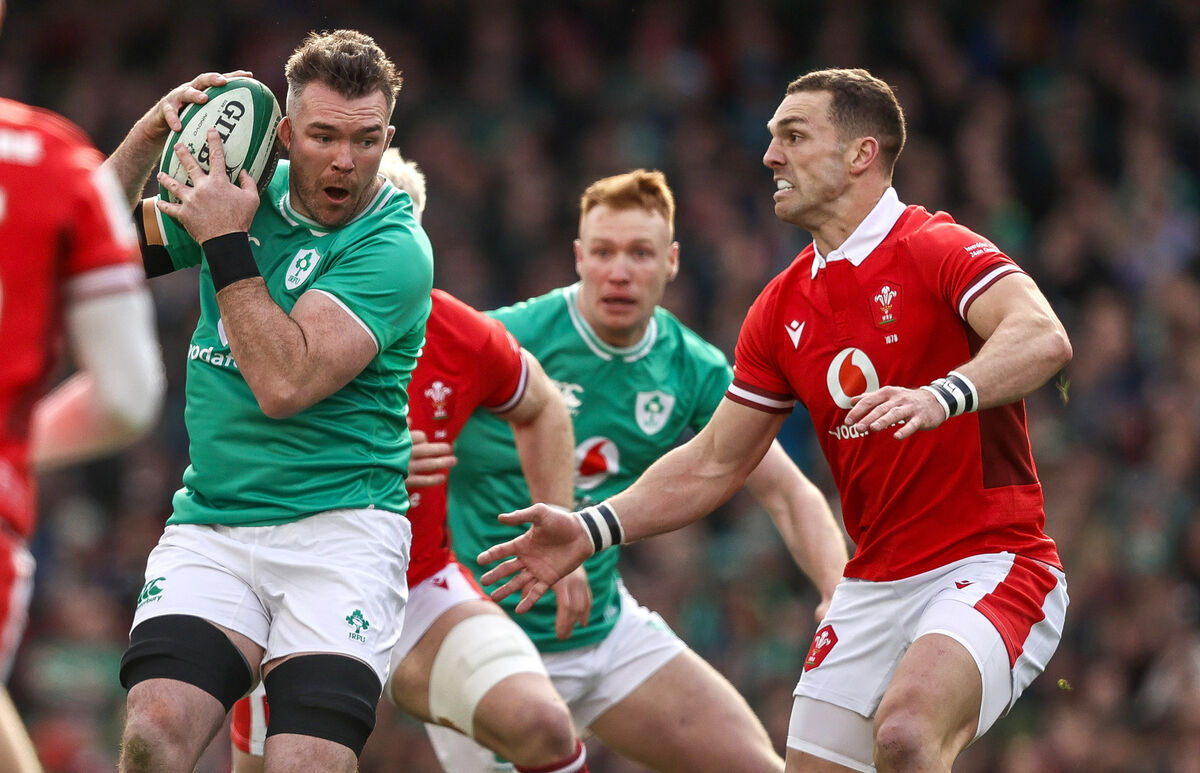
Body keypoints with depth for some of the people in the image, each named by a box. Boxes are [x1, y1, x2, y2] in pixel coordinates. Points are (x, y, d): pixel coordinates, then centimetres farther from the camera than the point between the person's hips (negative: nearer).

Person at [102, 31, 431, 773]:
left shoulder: (394, 248, -9)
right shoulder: (245, 191, 9)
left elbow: (285, 383, -20)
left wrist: (225, 243, -16)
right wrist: (153, 131, 0)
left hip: (339, 529, -4)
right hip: (208, 529, 4)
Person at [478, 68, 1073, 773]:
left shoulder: (937, 250, -10)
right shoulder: (782, 309, 12)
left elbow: (1044, 338, -29)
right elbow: (715, 463, 18)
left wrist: (943, 395, -46)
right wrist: (591, 530, 8)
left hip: (990, 563, -7)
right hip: (874, 584, 8)